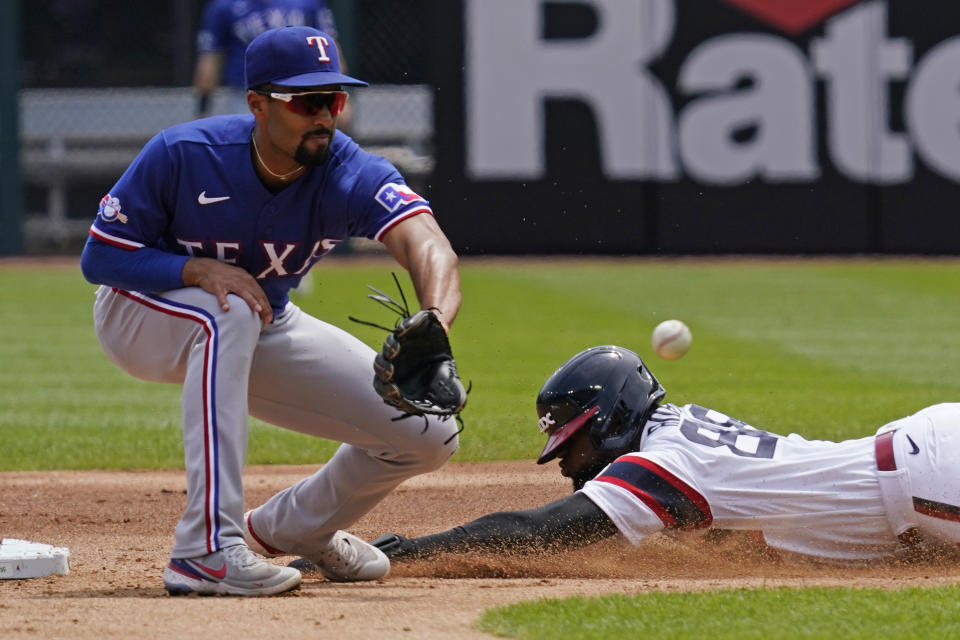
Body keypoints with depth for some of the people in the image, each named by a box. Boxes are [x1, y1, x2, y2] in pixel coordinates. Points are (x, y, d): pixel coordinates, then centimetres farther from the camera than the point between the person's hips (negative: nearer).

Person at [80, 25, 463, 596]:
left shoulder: (353, 175, -26)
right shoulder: (183, 155, -28)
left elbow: (429, 249, -45)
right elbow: (99, 257, -20)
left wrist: (435, 324, -68)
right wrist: (199, 270, -37)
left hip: (265, 328, 4)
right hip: (139, 317, -4)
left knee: (428, 435, -7)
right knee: (228, 312, -41)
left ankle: (291, 527, 22)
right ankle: (208, 548, -39)